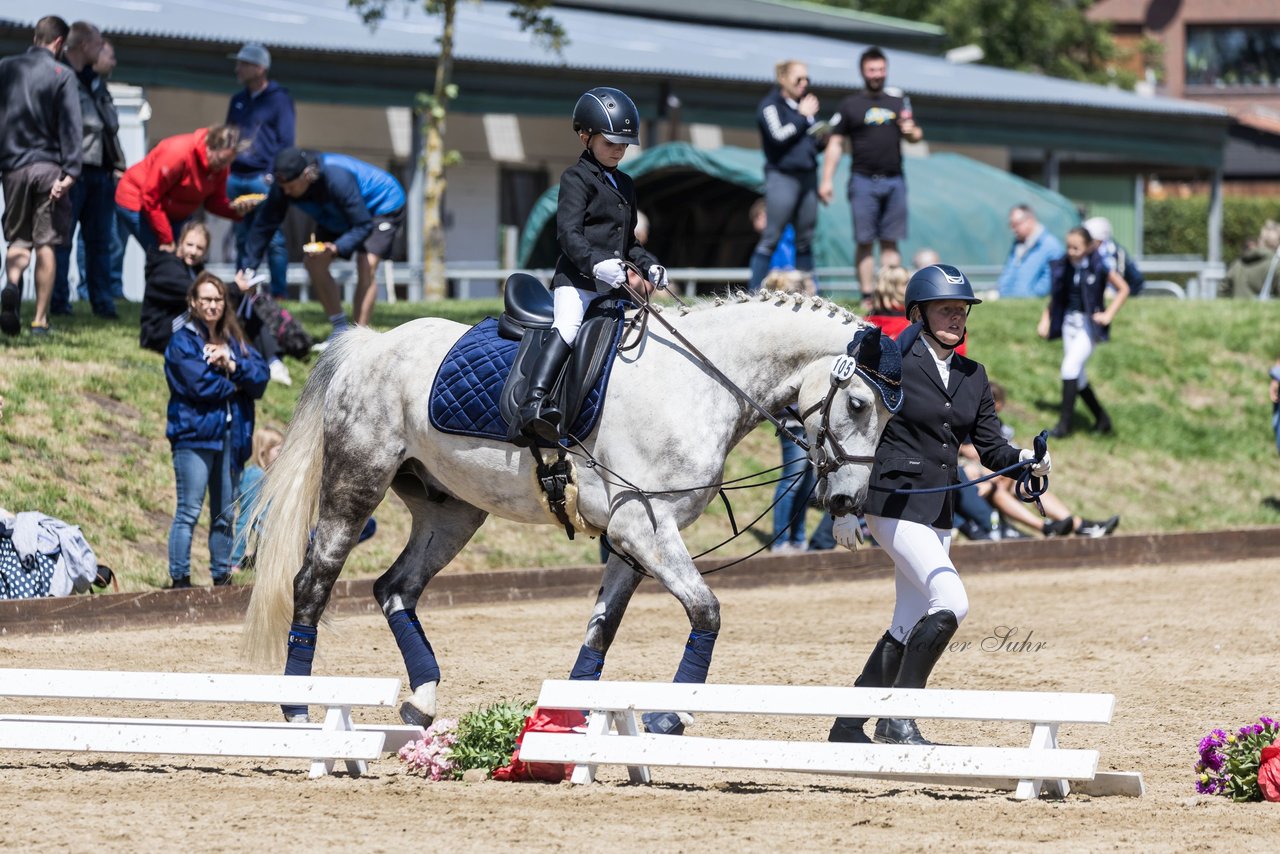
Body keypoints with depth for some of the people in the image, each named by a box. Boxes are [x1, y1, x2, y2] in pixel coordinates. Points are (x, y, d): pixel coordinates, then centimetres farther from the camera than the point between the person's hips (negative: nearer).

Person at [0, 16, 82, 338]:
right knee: (46, 243, 3)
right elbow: (70, 126, -9)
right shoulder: (62, 75, -3)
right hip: (48, 166, -2)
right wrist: (69, 172, -11)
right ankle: (40, 320, 1)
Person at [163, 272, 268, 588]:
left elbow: (261, 377, 4)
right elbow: (198, 383, -15)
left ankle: (222, 577, 18)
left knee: (225, 514, 11)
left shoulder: (235, 342, 17)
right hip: (195, 434, -6)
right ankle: (179, 579, -8)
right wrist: (233, 385, -2)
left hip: (231, 436, 6)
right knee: (189, 512, -9)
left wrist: (232, 365, -11)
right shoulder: (182, 342, -1)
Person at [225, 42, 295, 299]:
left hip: (263, 179, -6)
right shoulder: (238, 101, 17)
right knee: (242, 238, 7)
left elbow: (285, 141, -5)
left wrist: (272, 175, -14)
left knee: (272, 238, -7)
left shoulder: (279, 99, -1)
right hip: (236, 178, 6)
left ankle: (279, 293, -5)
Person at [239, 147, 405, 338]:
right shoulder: (284, 186, -24)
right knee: (315, 263, -5)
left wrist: (336, 247, -51)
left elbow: (363, 226, -36)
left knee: (366, 268, -24)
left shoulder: (339, 180, -41)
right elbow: (264, 226, -18)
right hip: (340, 219, 7)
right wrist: (247, 269, -23)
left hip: (384, 206, -7)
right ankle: (340, 332, 6)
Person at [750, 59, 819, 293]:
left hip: (807, 177, 7)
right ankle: (754, 293, -9)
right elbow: (778, 136, -18)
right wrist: (802, 117, -8)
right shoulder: (770, 105, -2)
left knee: (805, 239, 6)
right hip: (782, 176, -7)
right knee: (771, 238, -9)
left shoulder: (803, 105, 19)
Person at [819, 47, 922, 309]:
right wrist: (827, 180, -4)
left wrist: (912, 132, -5)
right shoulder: (850, 105, 5)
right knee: (864, 241, -4)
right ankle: (867, 296, -3)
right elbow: (835, 143, 3)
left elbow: (916, 135, 20)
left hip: (894, 180, 2)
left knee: (891, 241, 2)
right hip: (864, 180, -2)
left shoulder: (898, 101, 12)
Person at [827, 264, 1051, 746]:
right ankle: (897, 720, -10)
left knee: (909, 628, 9)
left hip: (938, 512, 8)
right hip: (894, 503, -8)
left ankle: (848, 725, 20)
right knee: (951, 602, -19)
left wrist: (1025, 460, -14)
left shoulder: (973, 377, 12)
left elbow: (991, 448, 8)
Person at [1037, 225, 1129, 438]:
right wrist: (1045, 321, 7)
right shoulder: (1062, 267, 4)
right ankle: (1102, 419, 24)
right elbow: (1054, 297, 16)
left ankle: (1064, 424, -12)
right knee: (1077, 375, 8)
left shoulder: (1097, 267, -9)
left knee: (1070, 368, -17)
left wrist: (1108, 314, -6)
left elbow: (1123, 288, -1)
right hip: (1069, 321, 6)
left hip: (1089, 322, -6)